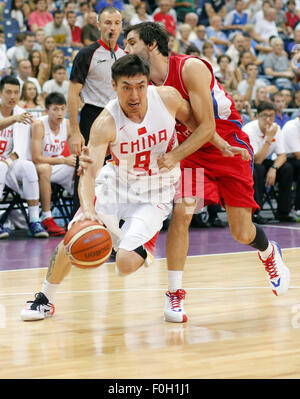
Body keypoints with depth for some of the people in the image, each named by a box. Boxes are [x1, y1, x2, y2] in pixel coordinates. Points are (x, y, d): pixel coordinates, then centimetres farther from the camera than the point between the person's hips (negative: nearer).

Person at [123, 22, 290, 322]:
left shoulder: (191, 68, -26)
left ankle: (269, 253, 38)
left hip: (230, 148, -4)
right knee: (181, 213, -20)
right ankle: (174, 294, -10)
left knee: (242, 233, 1)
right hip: (193, 153, 4)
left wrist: (174, 157, -36)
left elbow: (207, 125, -27)